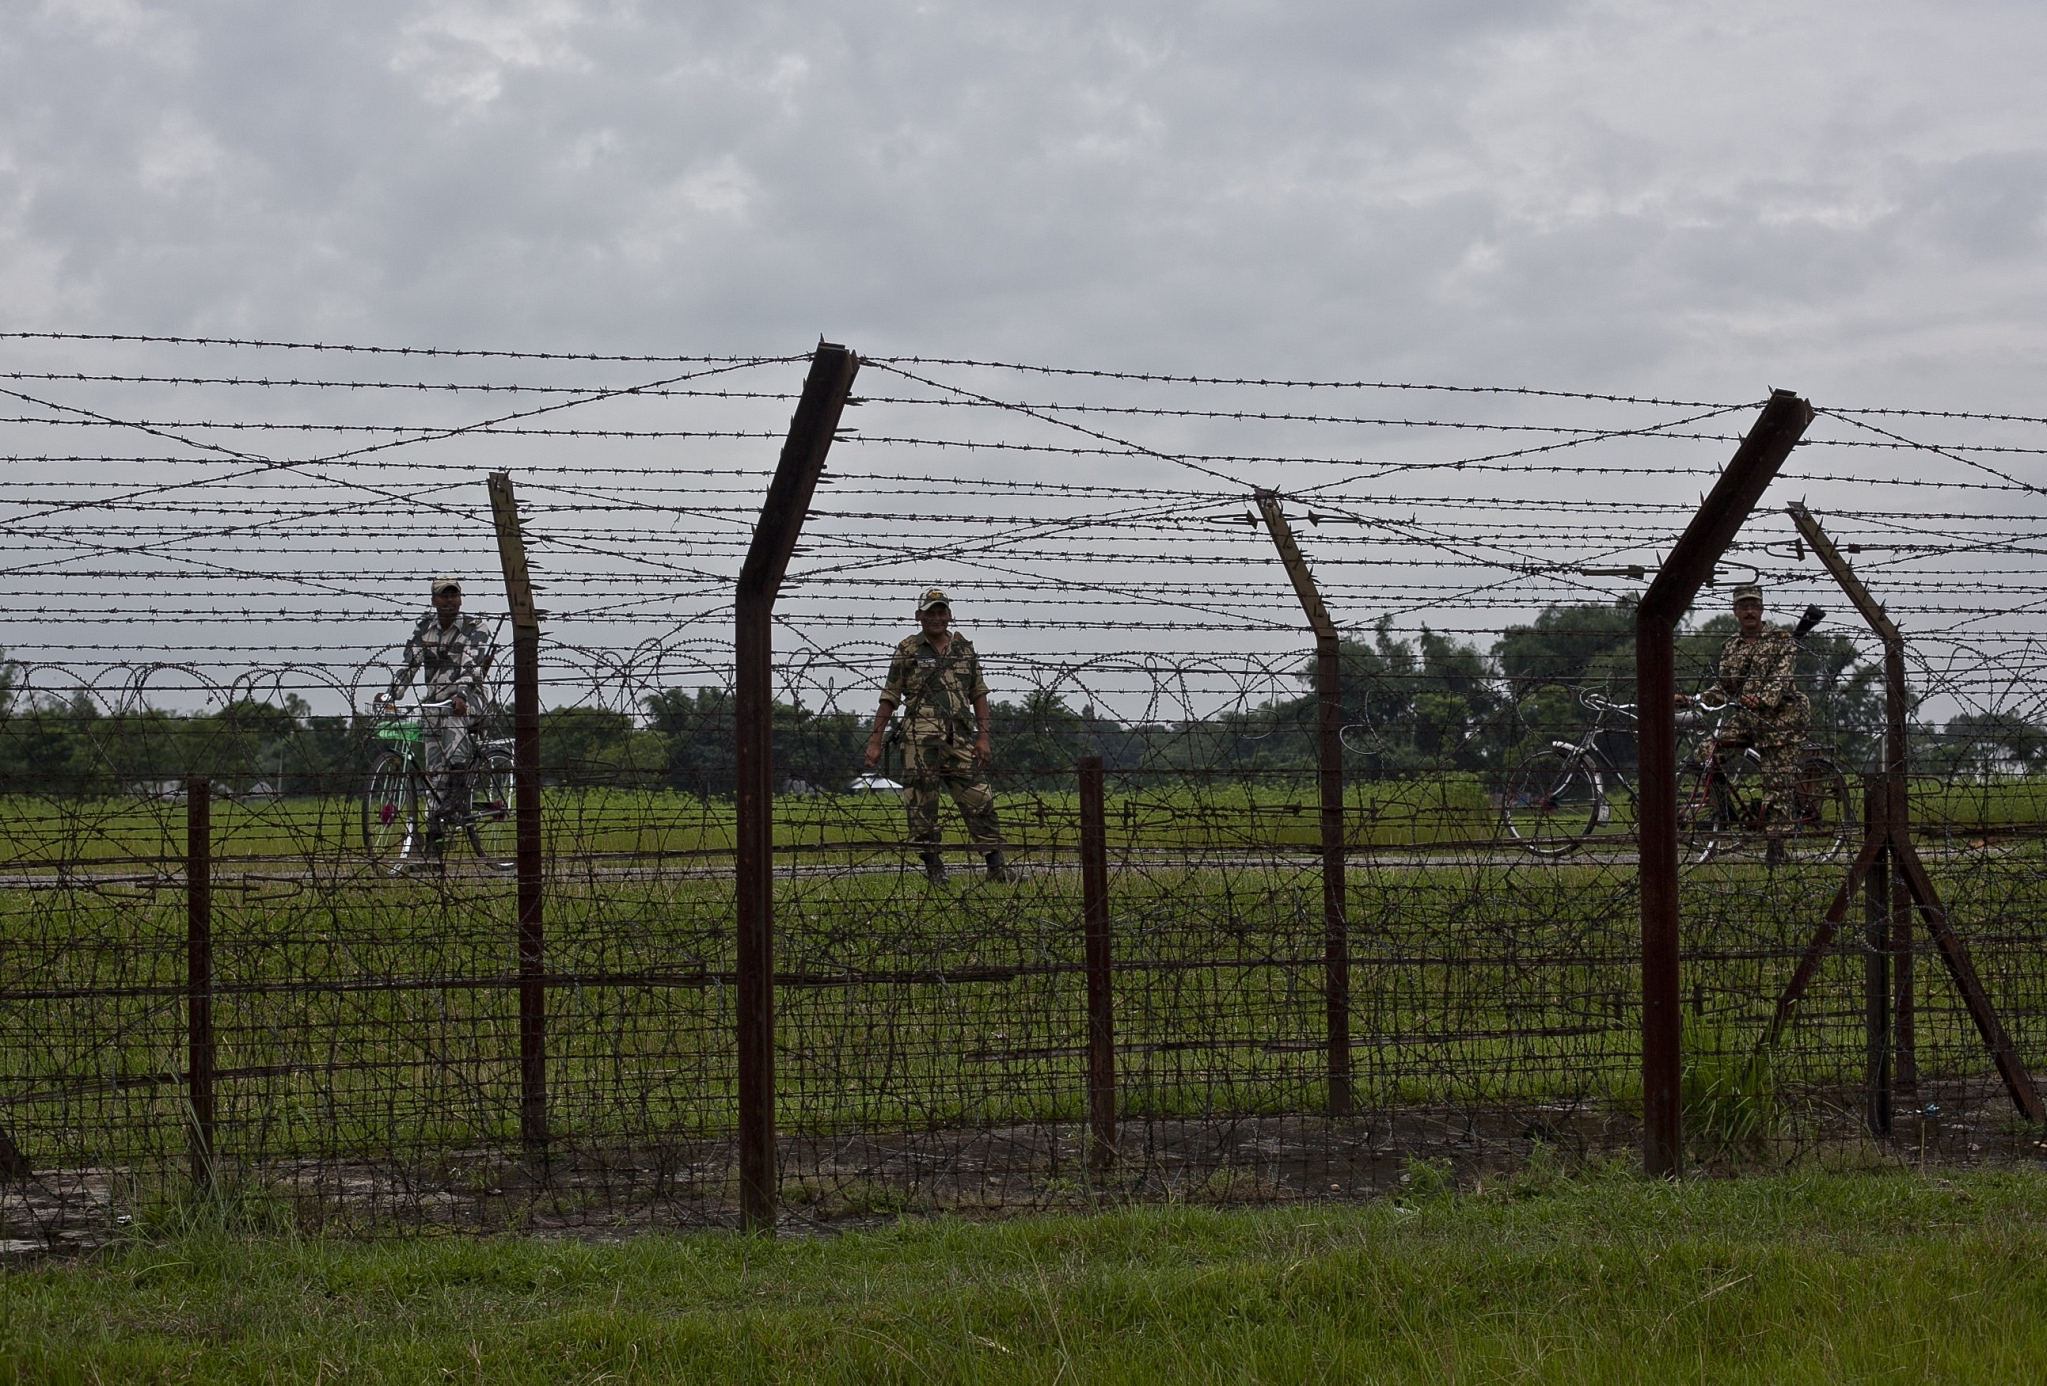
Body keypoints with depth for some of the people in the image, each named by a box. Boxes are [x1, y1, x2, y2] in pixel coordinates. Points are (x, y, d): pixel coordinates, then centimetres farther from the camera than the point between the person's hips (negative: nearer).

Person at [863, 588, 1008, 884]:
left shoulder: (965, 648, 13)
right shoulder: (907, 651, 5)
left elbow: (978, 694, 14)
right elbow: (890, 698, 5)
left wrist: (983, 736, 5)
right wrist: (875, 740, 2)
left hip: (961, 740, 2)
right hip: (920, 740, -2)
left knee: (978, 800, -3)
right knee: (922, 806, -2)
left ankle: (997, 866, -1)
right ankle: (933, 867, 5)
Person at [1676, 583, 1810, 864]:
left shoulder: (1781, 639, -2)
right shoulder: (1730, 646, 14)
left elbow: (1782, 677, -16)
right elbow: (1722, 688, 13)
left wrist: (1762, 700, -35)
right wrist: (1691, 699, -3)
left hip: (1779, 717, -5)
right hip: (1743, 717, 5)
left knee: (1778, 782, -7)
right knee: (1707, 753, -16)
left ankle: (1776, 844, -2)